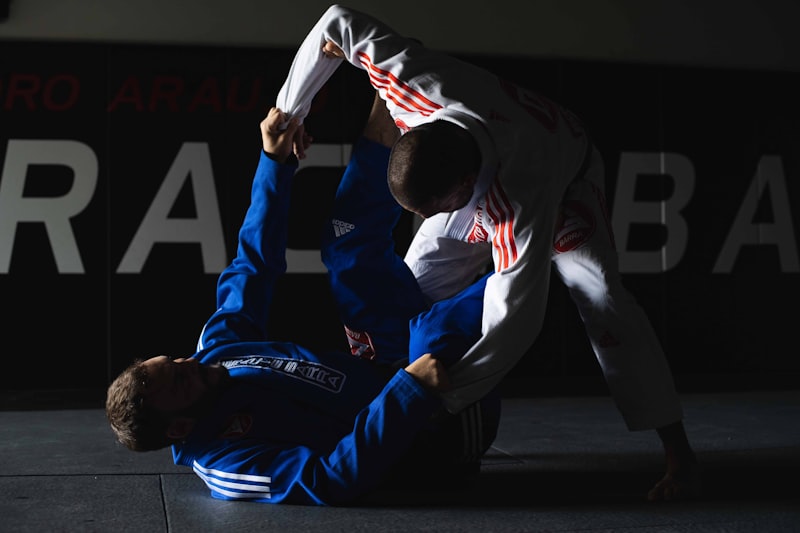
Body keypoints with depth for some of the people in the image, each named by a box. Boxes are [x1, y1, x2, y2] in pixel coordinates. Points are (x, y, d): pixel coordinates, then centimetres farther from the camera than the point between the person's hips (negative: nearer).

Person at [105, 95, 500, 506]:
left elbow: (252, 264, 5)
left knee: (350, 240, 9)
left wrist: (274, 160, -4)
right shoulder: (223, 461, -26)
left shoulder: (215, 347, -2)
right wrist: (412, 390, -43)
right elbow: (331, 481, -38)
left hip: (397, 375, 8)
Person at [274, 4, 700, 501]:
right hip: (483, 182, 5)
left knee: (603, 301, -22)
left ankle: (679, 454, -11)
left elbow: (515, 320, -46)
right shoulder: (410, 77, -41)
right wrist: (289, 111, -14)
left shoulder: (521, 204, -50)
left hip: (563, 186, -5)